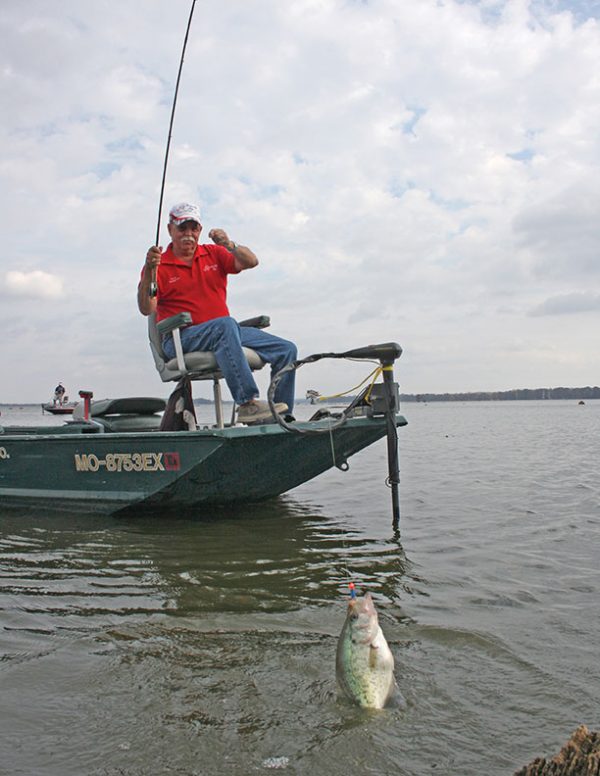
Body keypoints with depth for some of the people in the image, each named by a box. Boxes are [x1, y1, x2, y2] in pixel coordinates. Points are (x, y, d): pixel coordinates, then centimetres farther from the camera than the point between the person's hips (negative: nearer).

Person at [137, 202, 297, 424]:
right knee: (226, 324, -39)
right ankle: (247, 405, -42)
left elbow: (251, 262, 0)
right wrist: (149, 272, -24)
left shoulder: (214, 254, 16)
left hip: (225, 331, 6)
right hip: (181, 339, -5)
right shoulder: (159, 266, 3)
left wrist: (230, 245, -17)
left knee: (286, 349, -8)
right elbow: (146, 309, -11)